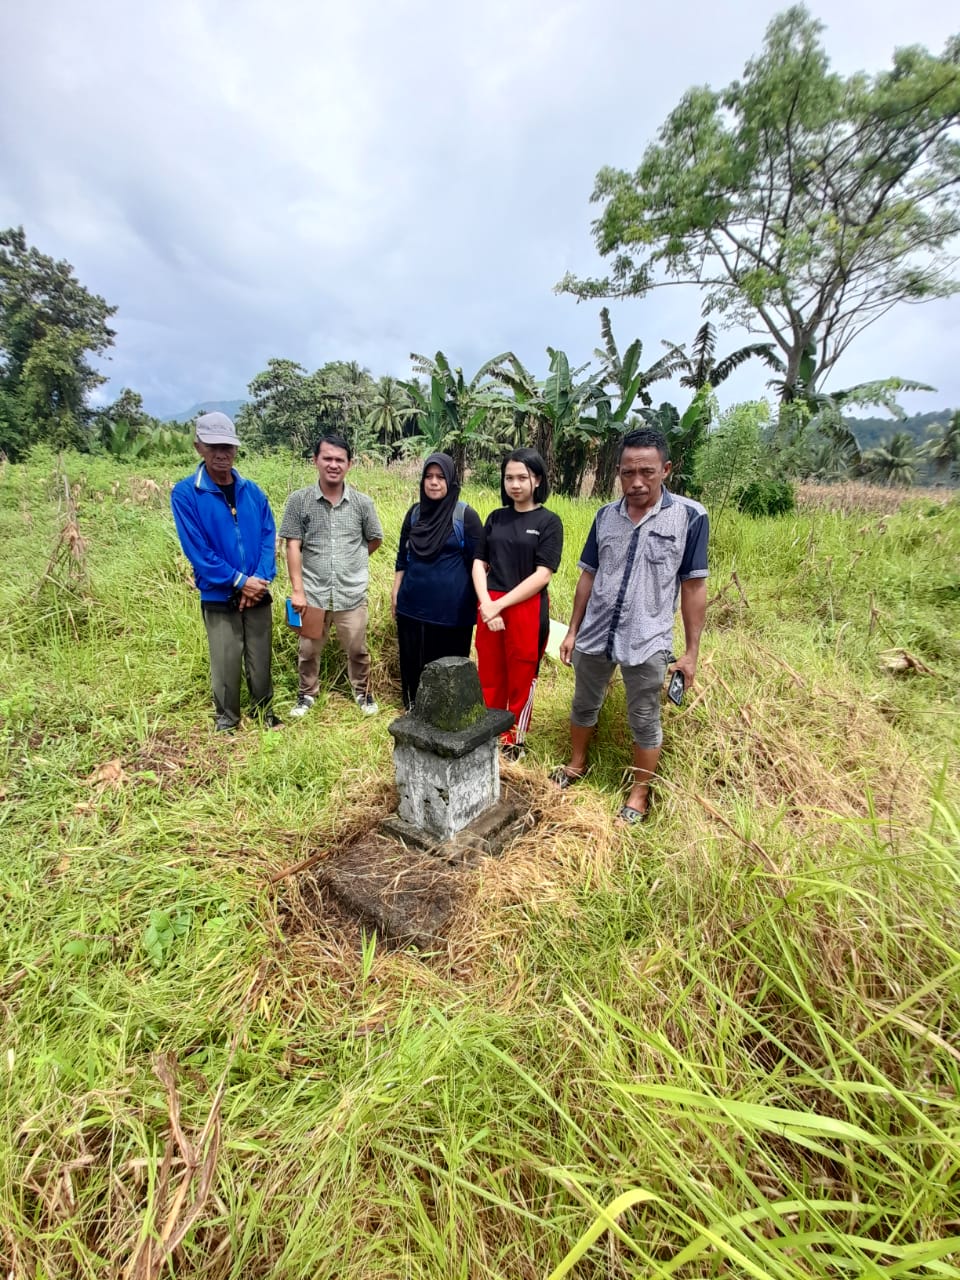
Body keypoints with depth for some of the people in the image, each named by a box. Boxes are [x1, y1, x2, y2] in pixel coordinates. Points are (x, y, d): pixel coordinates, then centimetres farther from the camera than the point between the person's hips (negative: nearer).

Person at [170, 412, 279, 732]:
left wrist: (260, 579, -13)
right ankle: (226, 717, 27)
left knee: (260, 658, 12)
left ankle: (264, 709, 32)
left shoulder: (253, 491, 3)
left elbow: (269, 537, 1)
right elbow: (196, 549, -12)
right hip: (219, 598, -2)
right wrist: (239, 581, -16)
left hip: (258, 594, 3)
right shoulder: (185, 494, -7)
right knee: (225, 663, 7)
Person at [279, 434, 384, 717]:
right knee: (309, 649, 13)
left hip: (352, 593, 0)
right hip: (312, 593, 0)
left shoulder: (362, 503, -1)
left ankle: (362, 692, 35)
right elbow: (293, 546, -4)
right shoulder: (298, 500, -3)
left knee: (357, 649, 13)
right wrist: (297, 590, -8)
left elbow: (375, 539, 13)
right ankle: (307, 693, 36)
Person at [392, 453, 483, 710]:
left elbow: (477, 562, -4)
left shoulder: (465, 515, -6)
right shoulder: (415, 512, 7)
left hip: (450, 607, -4)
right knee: (413, 660, 13)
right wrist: (395, 592, 11)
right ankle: (413, 707, 31)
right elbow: (402, 556, 14)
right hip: (413, 604, 4)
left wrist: (479, 603, -5)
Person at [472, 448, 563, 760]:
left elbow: (542, 574, -11)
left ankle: (514, 742, 26)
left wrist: (500, 604, -14)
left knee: (521, 680, 8)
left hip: (527, 610, -4)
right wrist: (486, 604, -10)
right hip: (490, 609, 4)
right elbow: (479, 563, 6)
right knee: (489, 677, 12)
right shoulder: (496, 518, 9)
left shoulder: (549, 521, -4)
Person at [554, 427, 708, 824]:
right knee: (584, 705, 20)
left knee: (644, 722, 11)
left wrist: (691, 651, -5)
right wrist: (572, 631, 8)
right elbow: (588, 576, 8)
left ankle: (639, 794, 31)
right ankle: (576, 764, 44)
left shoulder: (689, 516, -8)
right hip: (594, 636, 4)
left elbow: (694, 588, -5)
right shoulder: (605, 515, 2)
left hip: (647, 642, -3)